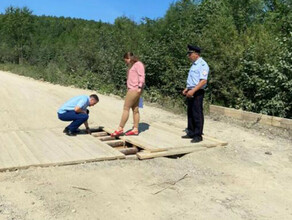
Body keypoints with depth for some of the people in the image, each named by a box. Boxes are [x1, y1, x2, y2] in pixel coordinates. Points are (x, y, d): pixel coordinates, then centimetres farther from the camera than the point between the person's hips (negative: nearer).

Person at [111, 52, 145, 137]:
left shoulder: (138, 64, -7)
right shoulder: (132, 66, 23)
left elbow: (142, 76, -17)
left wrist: (139, 87, -24)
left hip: (135, 89, -10)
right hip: (132, 89, 10)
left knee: (126, 108, -7)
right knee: (135, 109, 8)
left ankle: (120, 129, -3)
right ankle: (135, 129, 11)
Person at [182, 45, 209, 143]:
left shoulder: (202, 65, -14)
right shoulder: (194, 64, 17)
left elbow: (203, 81, -23)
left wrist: (193, 90, -27)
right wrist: (187, 89, 18)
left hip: (197, 93, -10)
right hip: (190, 92, 10)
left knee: (197, 114, -3)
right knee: (190, 113, 14)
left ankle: (198, 136, 5)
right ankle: (191, 133, 25)